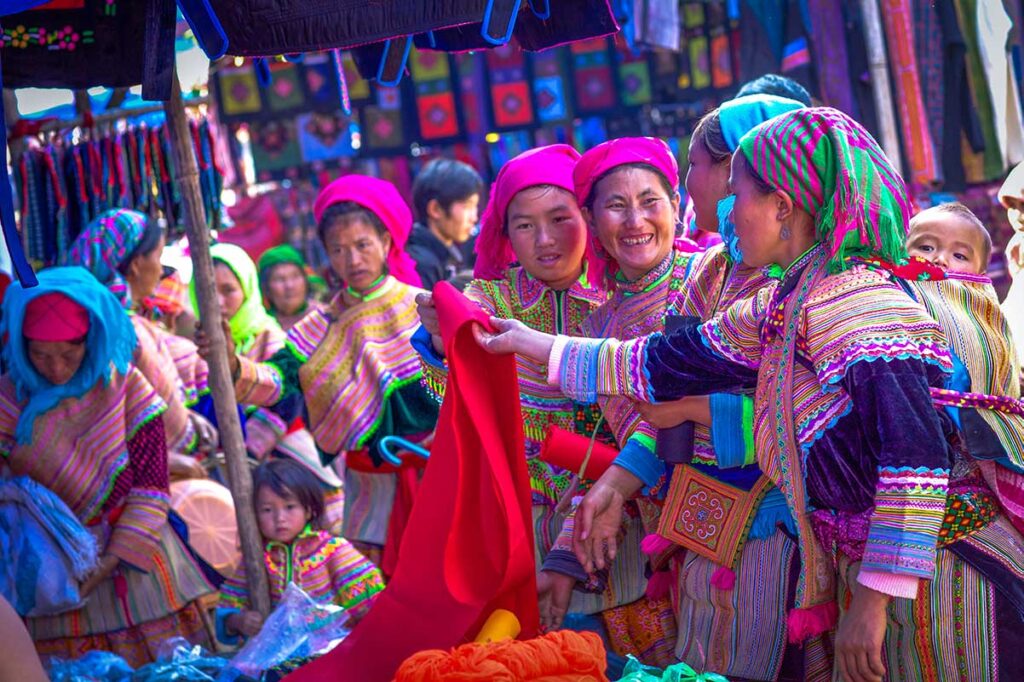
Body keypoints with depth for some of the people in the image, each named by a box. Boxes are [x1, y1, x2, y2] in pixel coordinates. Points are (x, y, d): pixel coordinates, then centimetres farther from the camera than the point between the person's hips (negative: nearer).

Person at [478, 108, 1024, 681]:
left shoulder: (853, 298, -18)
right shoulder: (780, 309, 12)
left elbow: (916, 451, -27)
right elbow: (668, 364, 22)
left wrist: (876, 596, -26)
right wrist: (532, 344, 29)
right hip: (864, 569, 9)